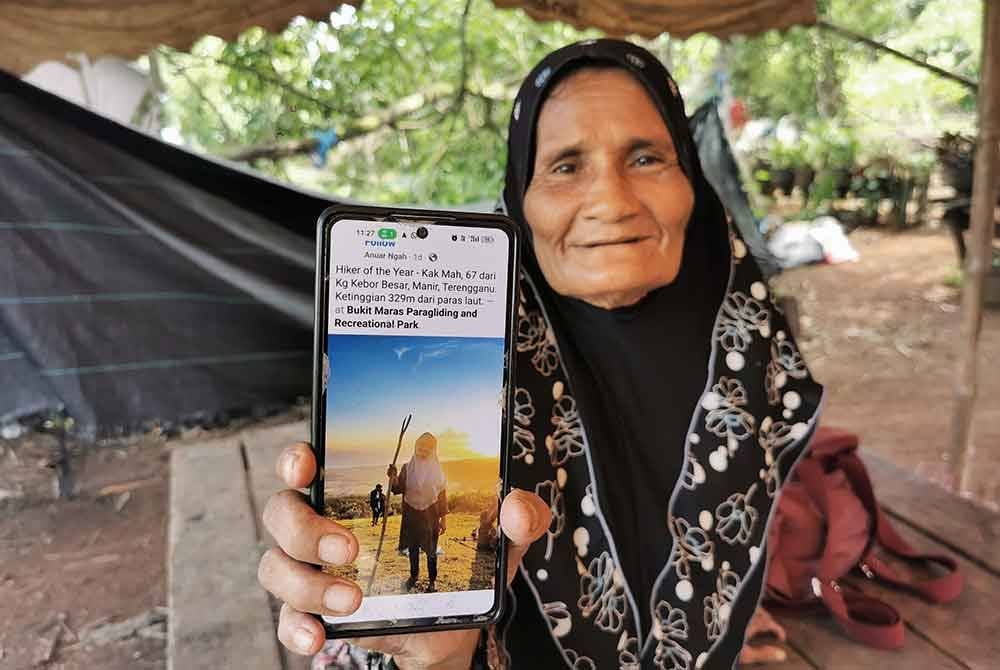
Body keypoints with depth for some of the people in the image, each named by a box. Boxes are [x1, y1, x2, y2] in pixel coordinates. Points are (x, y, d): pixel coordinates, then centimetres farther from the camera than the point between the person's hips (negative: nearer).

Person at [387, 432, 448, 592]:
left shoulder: (436, 470, -5)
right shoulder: (408, 468, -2)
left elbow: (443, 495, -2)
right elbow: (398, 489, -3)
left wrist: (444, 518, -3)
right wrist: (393, 477, -23)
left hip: (430, 515, -2)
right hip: (411, 514, 2)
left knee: (430, 549, 4)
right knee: (412, 547, 14)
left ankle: (432, 581, 18)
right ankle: (414, 575, 34)